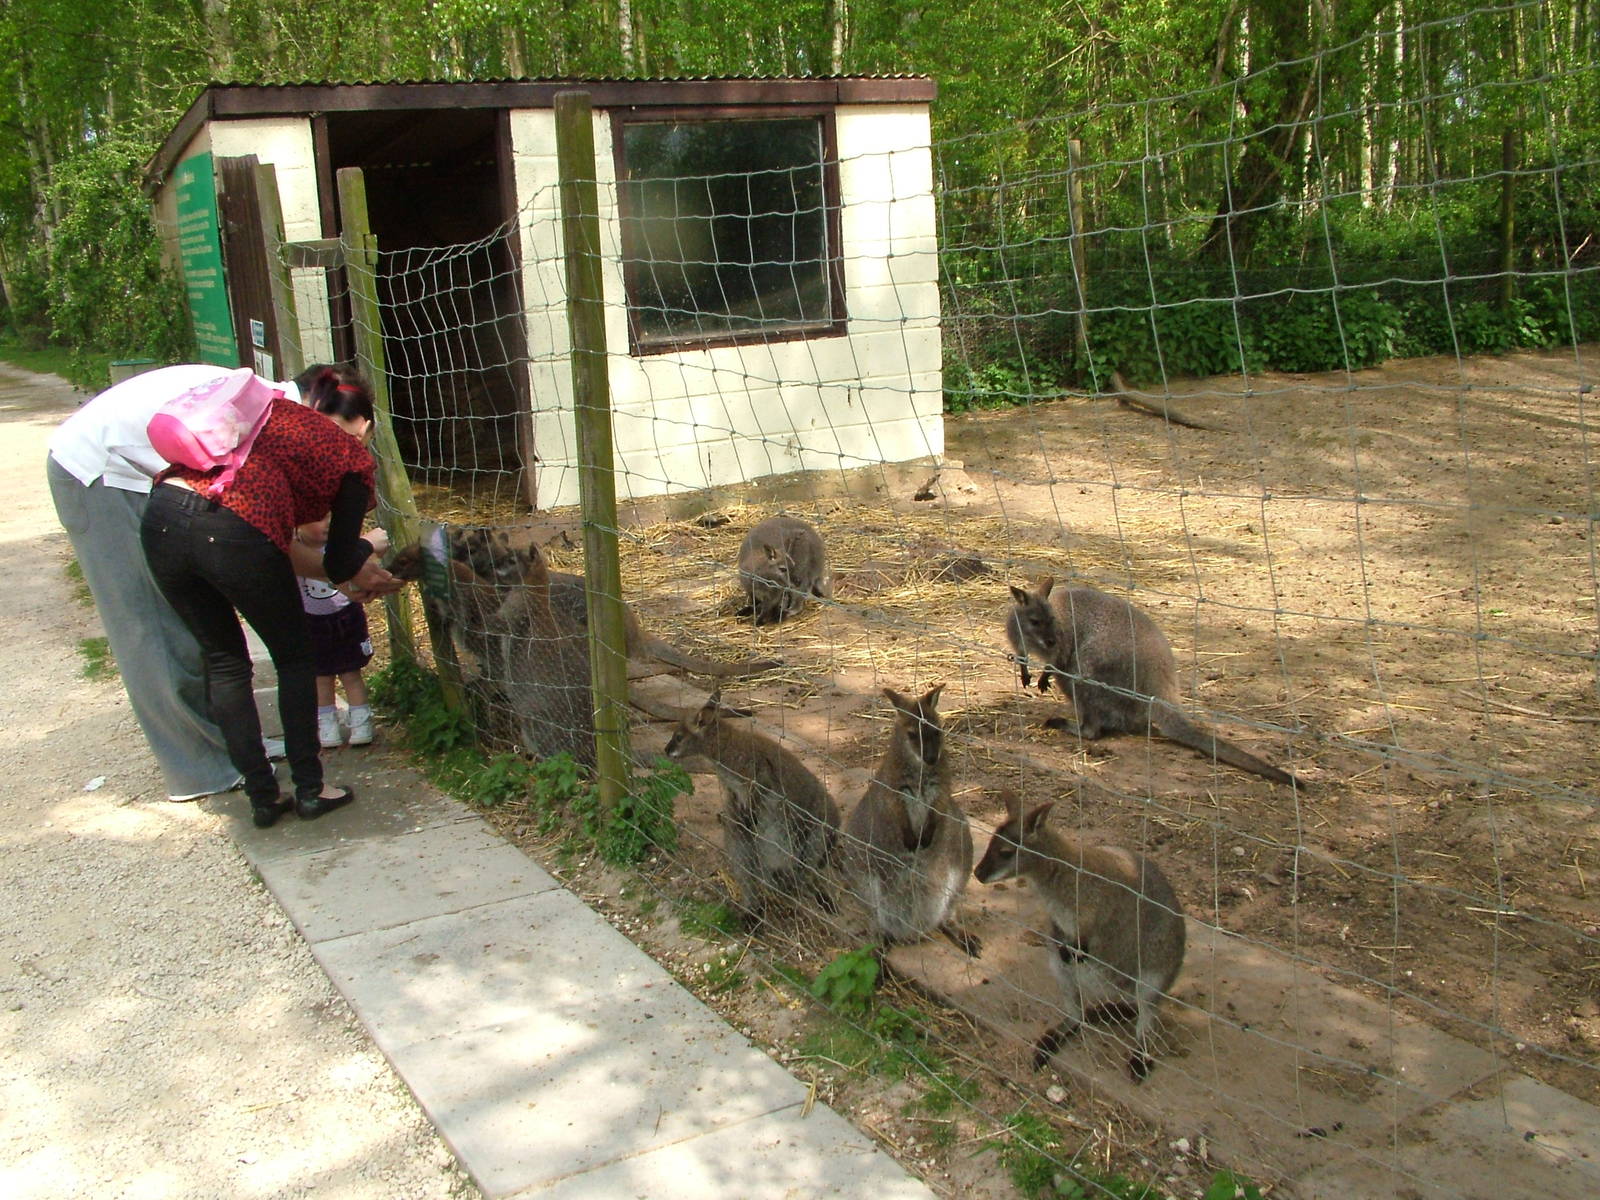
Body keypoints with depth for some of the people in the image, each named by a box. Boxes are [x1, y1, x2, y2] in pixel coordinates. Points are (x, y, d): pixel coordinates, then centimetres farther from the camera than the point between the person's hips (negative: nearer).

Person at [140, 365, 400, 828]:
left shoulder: (278, 409, 27)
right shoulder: (354, 456, 14)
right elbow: (340, 565, 14)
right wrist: (369, 575, 37)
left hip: (161, 515, 5)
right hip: (234, 533, -5)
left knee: (224, 660, 21)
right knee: (294, 659, 19)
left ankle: (263, 797, 25)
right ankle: (310, 789, 24)